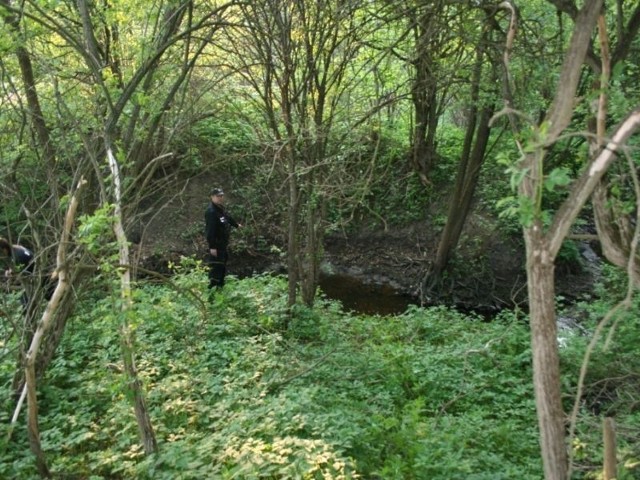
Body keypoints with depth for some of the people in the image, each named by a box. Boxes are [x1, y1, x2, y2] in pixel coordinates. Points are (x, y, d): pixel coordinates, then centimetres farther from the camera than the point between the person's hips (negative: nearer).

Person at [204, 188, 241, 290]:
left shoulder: (221, 209, 8)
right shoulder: (211, 212, -23)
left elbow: (228, 217, 31)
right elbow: (210, 231, -27)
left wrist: (236, 224, 48)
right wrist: (212, 247, -30)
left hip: (223, 244, 10)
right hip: (215, 244, -10)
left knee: (223, 266, 19)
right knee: (216, 267, -10)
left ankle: (220, 287, 32)